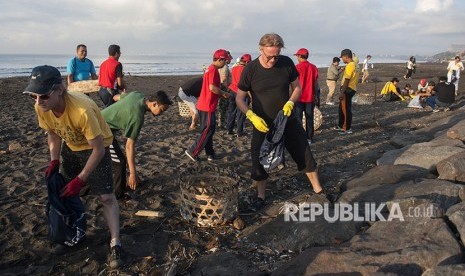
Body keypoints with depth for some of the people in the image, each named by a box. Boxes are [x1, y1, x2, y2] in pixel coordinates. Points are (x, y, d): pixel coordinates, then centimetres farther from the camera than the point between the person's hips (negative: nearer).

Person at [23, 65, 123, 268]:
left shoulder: (82, 111, -42)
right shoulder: (41, 108, -23)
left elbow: (98, 149, -31)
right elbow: (53, 134, 0)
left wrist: (80, 180, -27)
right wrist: (54, 162, -10)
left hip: (95, 147, -6)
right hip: (71, 146, 6)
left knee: (106, 196, -9)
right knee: (67, 191, 16)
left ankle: (115, 244, -3)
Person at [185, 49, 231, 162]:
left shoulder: (210, 69, 17)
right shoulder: (213, 70, -15)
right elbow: (212, 87, -23)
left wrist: (221, 93, 12)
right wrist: (224, 93, -9)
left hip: (204, 105, 10)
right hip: (208, 106, -10)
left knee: (208, 130, 14)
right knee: (207, 131, -4)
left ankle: (210, 154, 21)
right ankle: (192, 151, 0)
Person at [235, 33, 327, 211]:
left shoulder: (287, 63, -8)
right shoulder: (250, 70, -13)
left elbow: (297, 87, 4)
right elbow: (239, 99, -8)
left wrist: (290, 102, -17)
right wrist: (252, 116, -25)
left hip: (288, 121, 2)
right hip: (262, 124, -1)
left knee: (305, 155, 7)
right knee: (259, 160, 5)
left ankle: (318, 190, 26)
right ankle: (260, 197, 26)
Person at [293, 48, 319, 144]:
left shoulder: (298, 67, -11)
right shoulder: (314, 67, 4)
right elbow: (316, 83, 8)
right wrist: (315, 95, 17)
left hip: (299, 97, -4)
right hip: (310, 97, 5)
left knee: (298, 118, 4)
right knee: (309, 118, 11)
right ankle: (309, 138, 15)